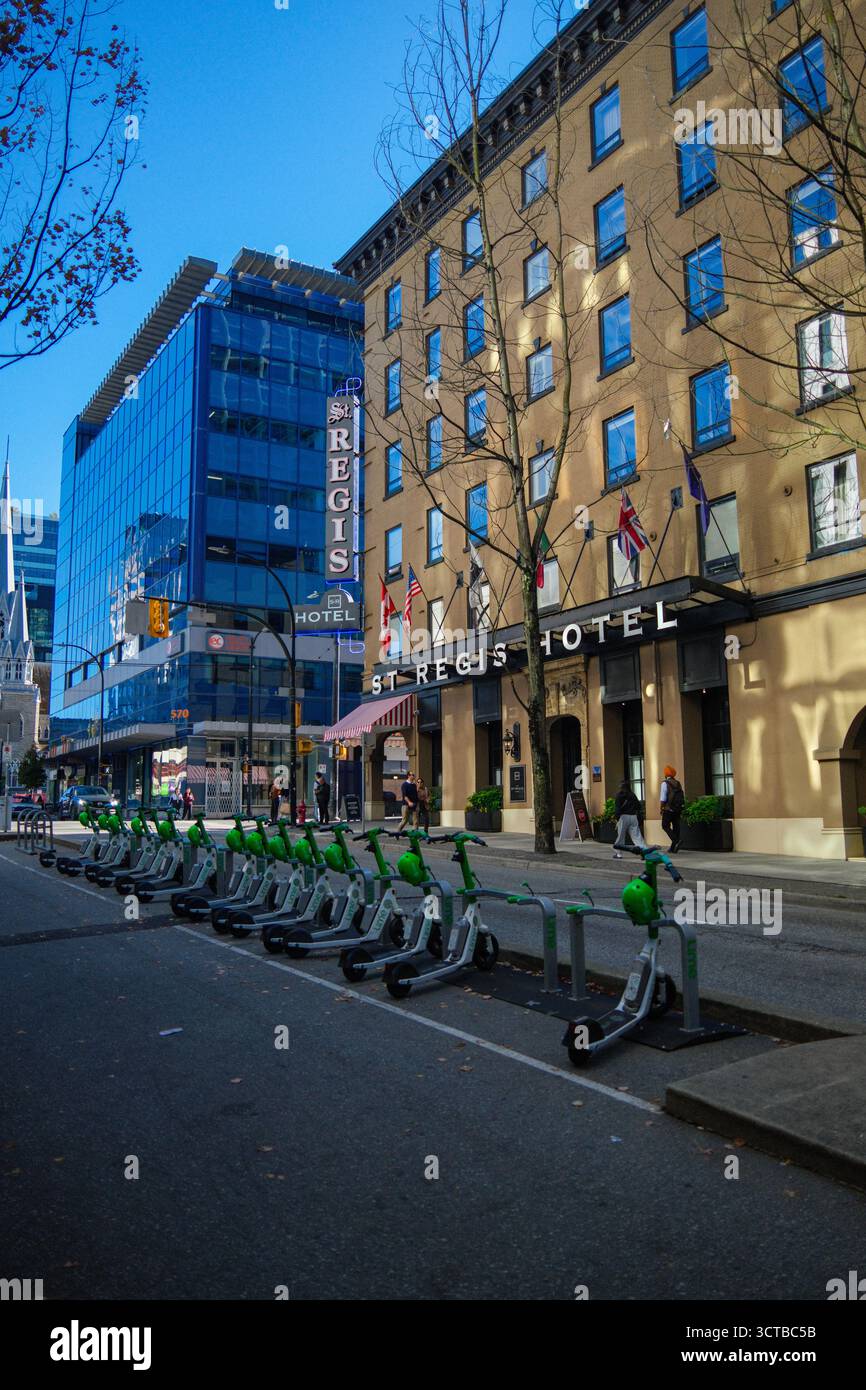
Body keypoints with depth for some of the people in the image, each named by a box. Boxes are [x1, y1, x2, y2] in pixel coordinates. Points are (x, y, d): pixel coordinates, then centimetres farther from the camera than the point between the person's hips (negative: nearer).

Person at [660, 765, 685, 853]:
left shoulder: (665, 783, -8)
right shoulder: (678, 783, 11)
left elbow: (663, 798, -13)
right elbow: (683, 796, 11)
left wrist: (660, 808, -5)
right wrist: (681, 808, 17)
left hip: (668, 809, -6)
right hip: (678, 809, 6)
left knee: (665, 826, 1)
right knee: (676, 827, 8)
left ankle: (676, 841, -19)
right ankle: (673, 848, 10)